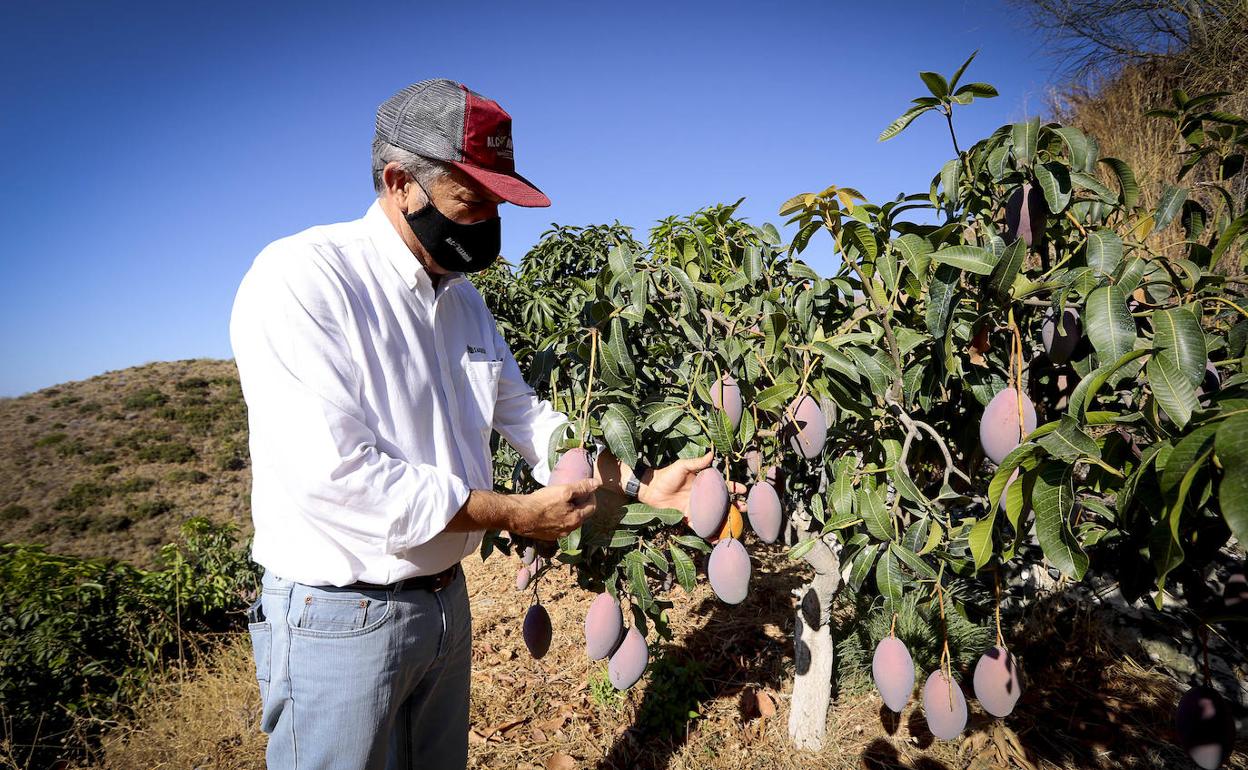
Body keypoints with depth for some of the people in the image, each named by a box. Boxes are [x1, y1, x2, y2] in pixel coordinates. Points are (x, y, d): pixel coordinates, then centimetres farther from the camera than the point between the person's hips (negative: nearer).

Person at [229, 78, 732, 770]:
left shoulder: (462, 298, 7)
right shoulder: (299, 278, -19)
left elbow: (528, 418, 9)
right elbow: (331, 472, -28)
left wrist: (642, 484, -2)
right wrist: (515, 514, -23)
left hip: (446, 601, 7)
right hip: (340, 620, -7)